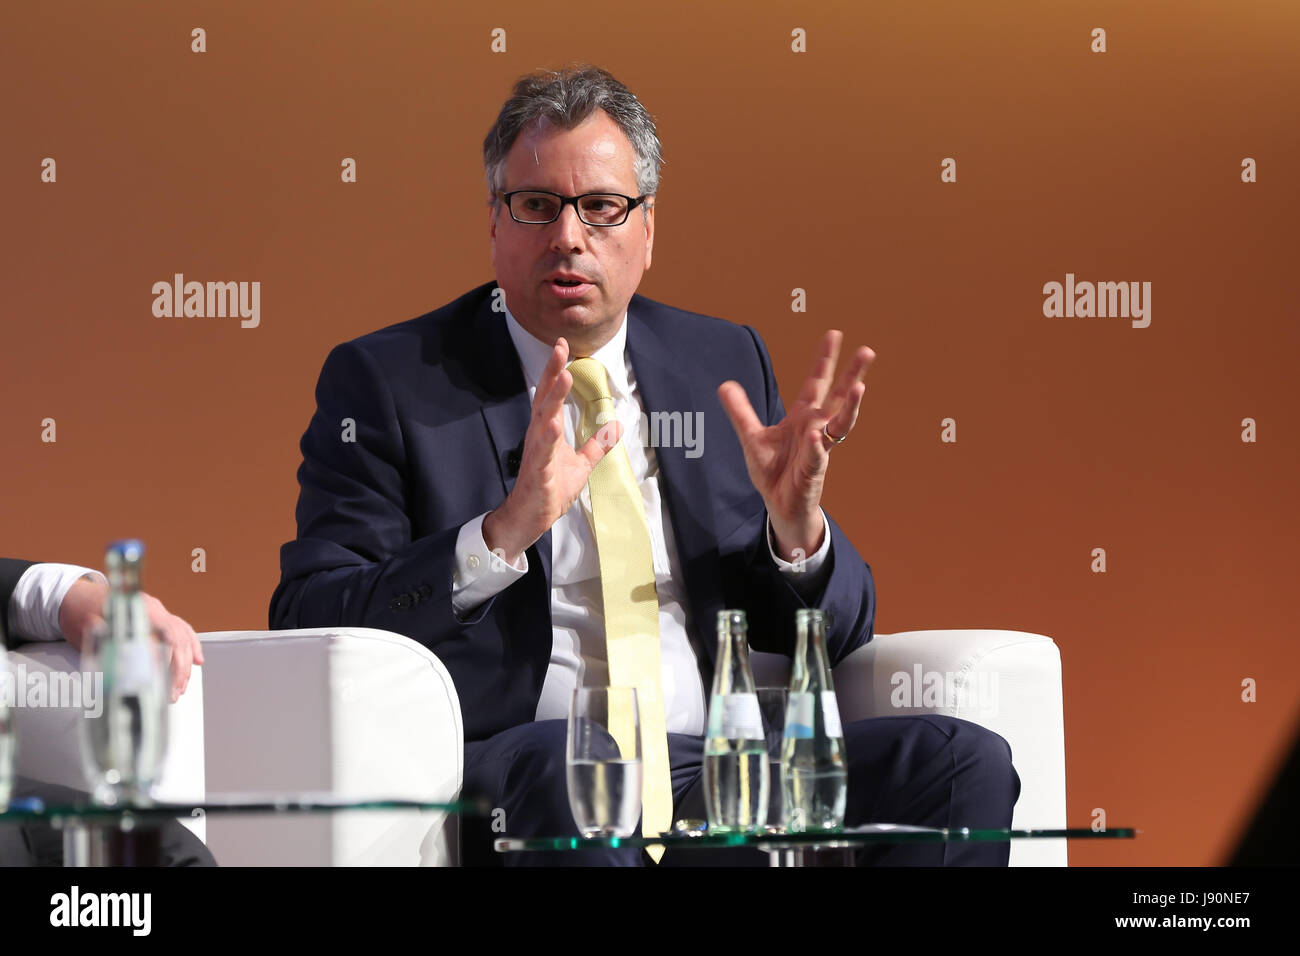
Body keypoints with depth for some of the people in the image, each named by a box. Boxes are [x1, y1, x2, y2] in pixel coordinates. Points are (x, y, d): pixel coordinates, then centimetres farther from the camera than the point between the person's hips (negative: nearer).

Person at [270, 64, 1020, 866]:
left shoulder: (725, 364, 18)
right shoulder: (386, 381, 6)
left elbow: (834, 638, 20)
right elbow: (309, 632, -6)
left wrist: (797, 527, -3)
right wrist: (504, 533, -20)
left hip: (720, 765, 5)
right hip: (502, 774, -5)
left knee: (964, 761, -19)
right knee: (566, 769, -41)